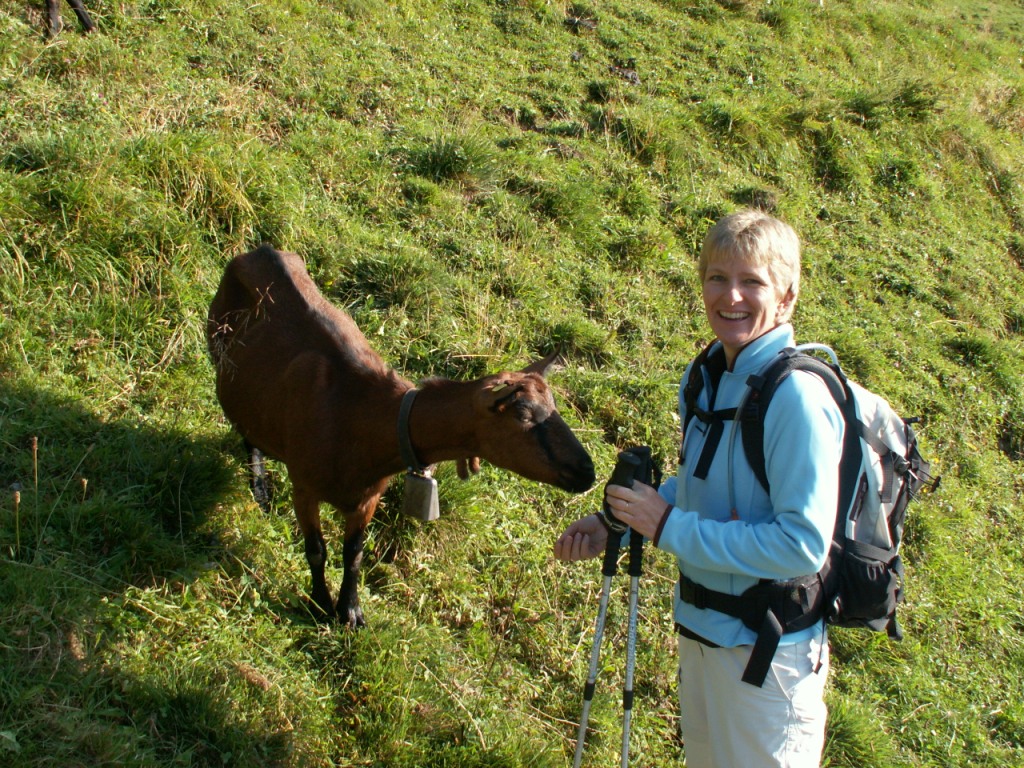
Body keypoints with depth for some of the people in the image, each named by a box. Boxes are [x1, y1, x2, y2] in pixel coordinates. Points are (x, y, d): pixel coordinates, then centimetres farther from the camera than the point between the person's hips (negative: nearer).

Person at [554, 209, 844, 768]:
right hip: (701, 629, 8)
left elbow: (804, 546, -30)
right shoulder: (710, 375, 1)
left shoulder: (796, 397, -26)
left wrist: (670, 528, -26)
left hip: (767, 653, -8)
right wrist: (616, 523, 2)